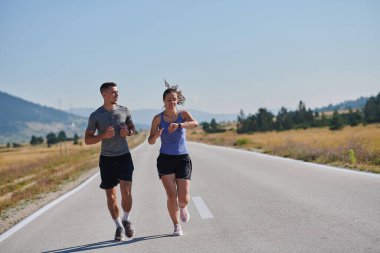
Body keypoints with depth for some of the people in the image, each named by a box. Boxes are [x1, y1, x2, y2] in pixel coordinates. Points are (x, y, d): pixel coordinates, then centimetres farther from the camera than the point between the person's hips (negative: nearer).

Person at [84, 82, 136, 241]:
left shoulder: (124, 111, 4)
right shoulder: (95, 116, -3)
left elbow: (132, 128, 19)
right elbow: (87, 140, 0)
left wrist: (128, 132, -5)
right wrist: (103, 135, -17)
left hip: (124, 156, 1)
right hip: (106, 159, -1)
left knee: (126, 192, -10)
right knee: (111, 195, 4)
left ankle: (126, 220, 15)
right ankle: (119, 227, 21)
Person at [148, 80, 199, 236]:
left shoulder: (183, 114, -1)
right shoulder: (158, 118, -1)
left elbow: (195, 124, -24)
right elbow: (150, 141, -2)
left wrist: (178, 125, -41)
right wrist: (156, 135, -25)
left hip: (182, 159, 0)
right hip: (165, 159, 0)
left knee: (184, 198, -4)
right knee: (171, 196, -10)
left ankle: (182, 207, 33)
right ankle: (177, 226, 9)